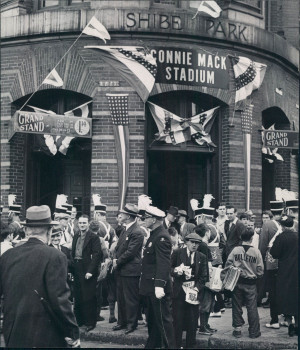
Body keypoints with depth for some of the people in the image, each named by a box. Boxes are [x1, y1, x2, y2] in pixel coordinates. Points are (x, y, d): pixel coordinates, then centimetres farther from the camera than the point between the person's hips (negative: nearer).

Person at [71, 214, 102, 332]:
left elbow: (97, 255, -13)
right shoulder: (76, 236, 14)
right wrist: (72, 267, 5)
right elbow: (73, 253, 15)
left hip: (88, 271, -7)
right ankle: (79, 320, 22)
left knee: (89, 298, -3)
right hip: (77, 271, 7)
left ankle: (90, 322, 5)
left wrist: (90, 271, -18)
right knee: (77, 297, 12)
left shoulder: (94, 237, -7)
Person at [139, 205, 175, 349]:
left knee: (163, 319, -3)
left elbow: (164, 264, -25)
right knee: (152, 319, 18)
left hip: (157, 286, -10)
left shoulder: (162, 237, -18)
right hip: (150, 286, 10)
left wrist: (160, 285, -30)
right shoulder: (154, 235, 14)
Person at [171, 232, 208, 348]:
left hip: (193, 292, 2)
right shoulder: (177, 253, 4)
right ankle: (177, 345, 9)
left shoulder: (202, 257, 8)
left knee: (192, 322, 1)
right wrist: (176, 271, -18)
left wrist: (197, 288, -10)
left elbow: (203, 277, 5)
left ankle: (191, 345, 11)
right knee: (178, 320, -1)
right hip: (178, 291, -1)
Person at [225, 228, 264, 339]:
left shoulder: (235, 250, -6)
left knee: (237, 306, 11)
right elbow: (260, 270, -3)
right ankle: (254, 331, 12)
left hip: (237, 282, 1)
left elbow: (228, 265, -5)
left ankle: (237, 329, 16)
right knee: (252, 307, 6)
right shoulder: (256, 252, -8)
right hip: (251, 284, -1)